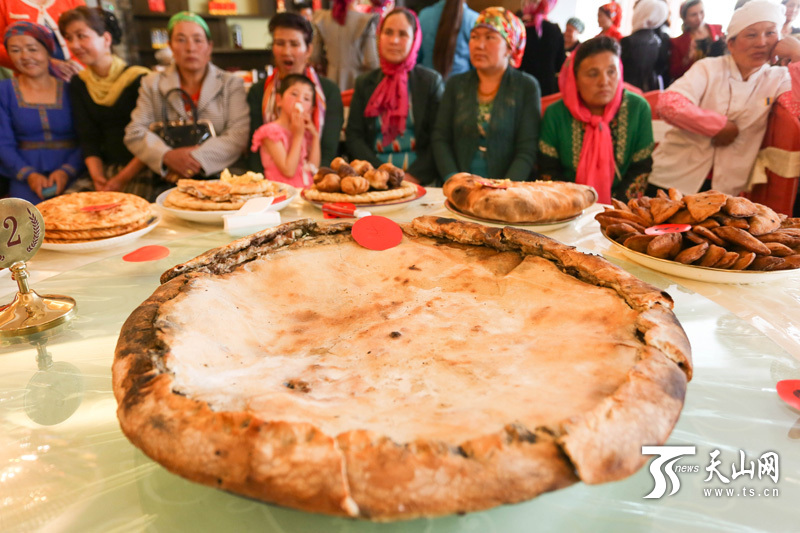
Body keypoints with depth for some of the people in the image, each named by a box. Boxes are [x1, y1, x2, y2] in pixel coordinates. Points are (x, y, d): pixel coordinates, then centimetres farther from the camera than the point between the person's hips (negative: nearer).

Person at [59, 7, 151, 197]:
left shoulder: (138, 79, -5)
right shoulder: (78, 84, 12)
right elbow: (88, 138, 7)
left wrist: (124, 177, -16)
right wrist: (97, 175, -10)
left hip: (143, 171, -5)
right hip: (107, 169, 5)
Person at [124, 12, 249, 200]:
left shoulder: (231, 84, 9)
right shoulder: (152, 84, 15)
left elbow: (239, 135, -5)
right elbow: (134, 133, 7)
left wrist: (197, 158, -16)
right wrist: (168, 156, -13)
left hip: (218, 178, -1)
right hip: (167, 183, 1)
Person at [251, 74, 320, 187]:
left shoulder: (306, 131, 16)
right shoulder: (271, 131, -2)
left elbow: (314, 168, 8)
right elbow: (288, 171, -11)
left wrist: (315, 136, 6)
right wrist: (298, 136, -6)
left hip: (307, 190, 6)